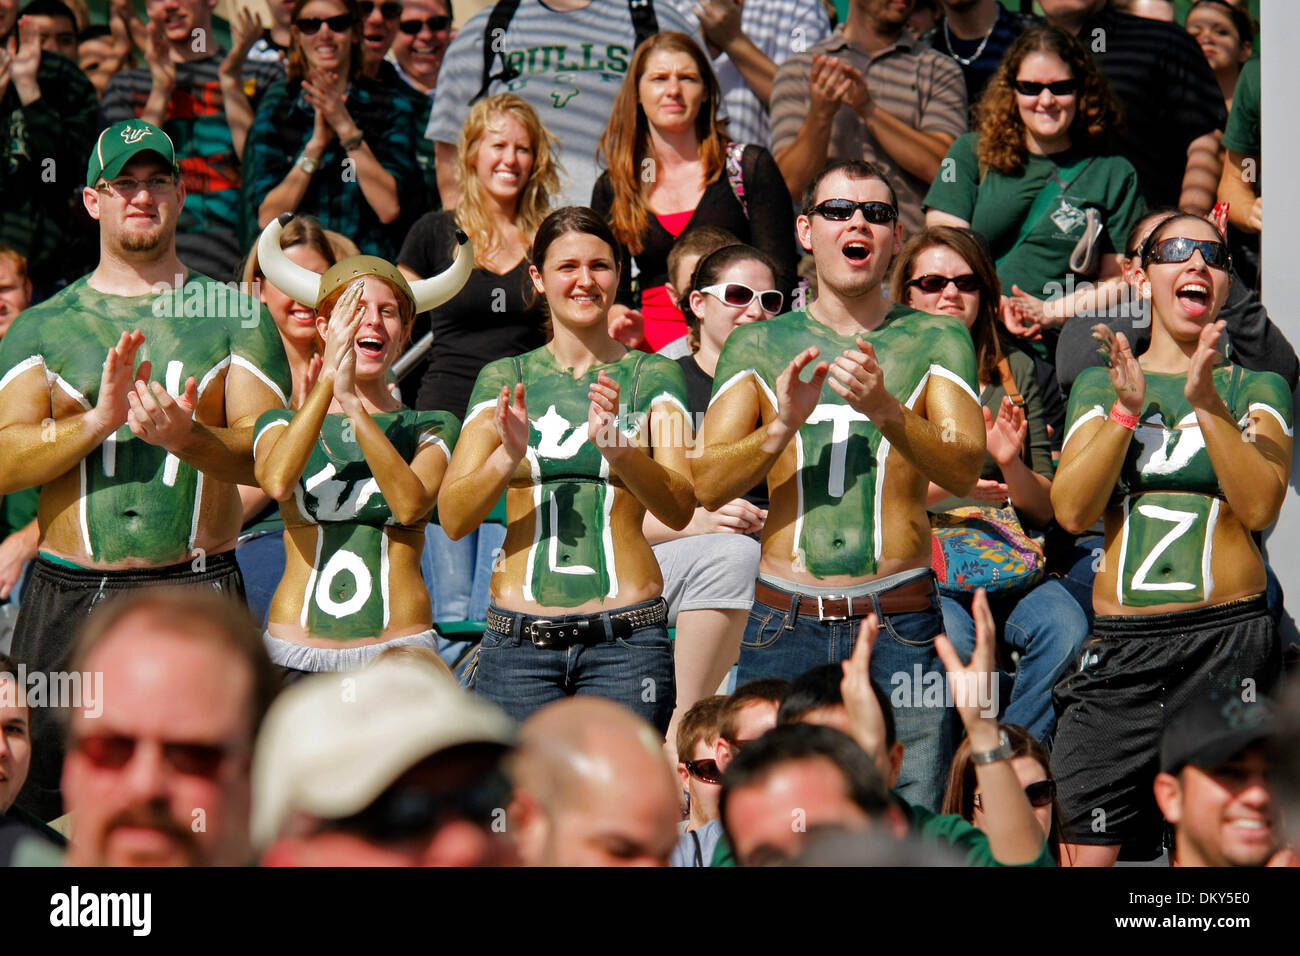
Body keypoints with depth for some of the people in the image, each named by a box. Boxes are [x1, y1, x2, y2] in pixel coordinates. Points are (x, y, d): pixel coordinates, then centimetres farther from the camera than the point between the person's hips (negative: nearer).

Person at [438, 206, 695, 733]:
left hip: (625, 638, -1)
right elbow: (453, 517, 3)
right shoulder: (503, 378, 11)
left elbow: (679, 508, -4)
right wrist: (508, 456, -16)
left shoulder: (653, 375, 8)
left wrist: (616, 448, -22)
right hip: (519, 639, 1)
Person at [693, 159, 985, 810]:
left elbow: (964, 468, -5)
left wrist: (886, 410, -23)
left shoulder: (936, 341, 10)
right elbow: (705, 484, 3)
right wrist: (781, 426, -16)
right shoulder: (757, 346, 12)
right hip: (785, 630, 1)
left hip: (900, 632, -1)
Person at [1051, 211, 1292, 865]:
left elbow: (1260, 506, -6)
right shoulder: (1099, 385, 15)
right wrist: (1126, 411, -10)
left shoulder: (1256, 388, 11)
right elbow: (1072, 511, 1)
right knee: (1084, 853, -8)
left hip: (1226, 640, -1)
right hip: (1120, 645, 1)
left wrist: (1208, 404, -15)